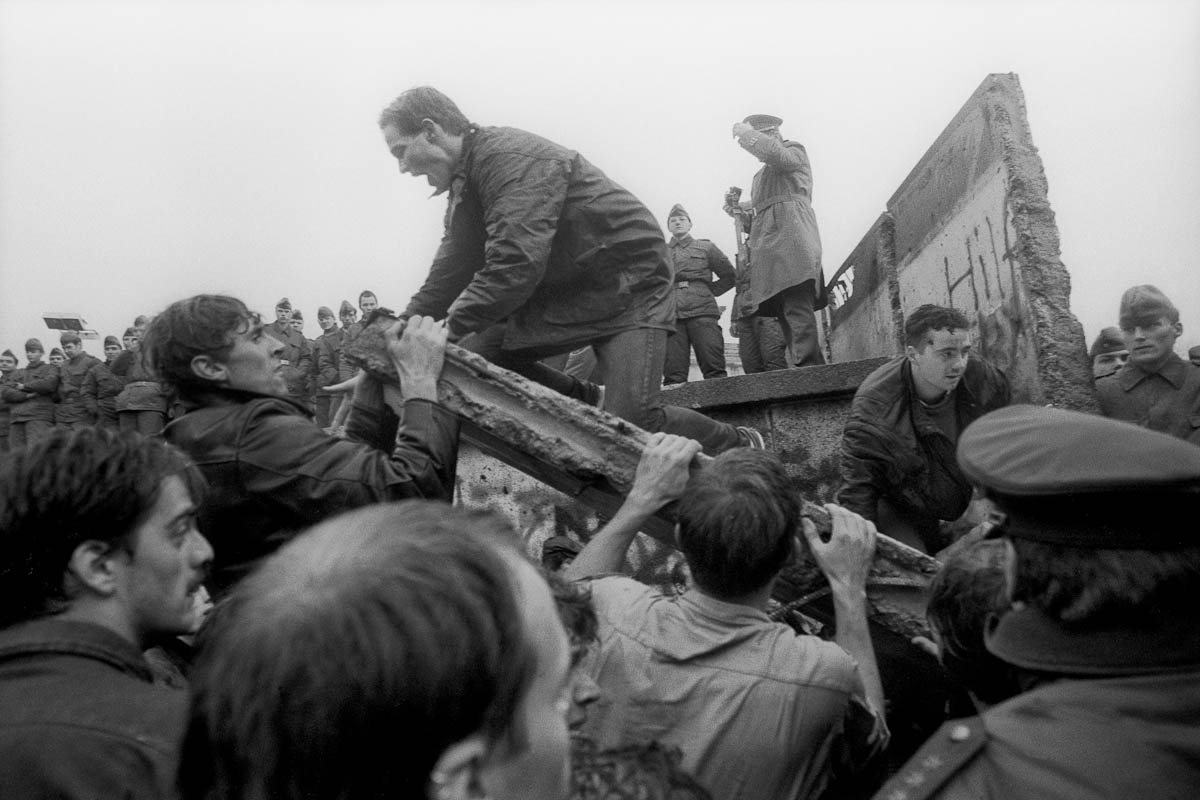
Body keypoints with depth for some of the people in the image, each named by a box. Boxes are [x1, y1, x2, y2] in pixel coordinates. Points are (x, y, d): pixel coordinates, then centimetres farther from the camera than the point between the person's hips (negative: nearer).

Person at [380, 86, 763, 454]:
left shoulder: (511, 155, -22)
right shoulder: (464, 187, 10)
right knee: (475, 353, -10)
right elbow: (447, 279, 8)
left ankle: (741, 445, 3)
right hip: (562, 292, 9)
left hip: (629, 281, -9)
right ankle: (589, 401, 7)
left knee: (633, 422, -24)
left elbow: (515, 265, -34)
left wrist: (447, 331, -31)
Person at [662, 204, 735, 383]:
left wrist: (709, 291, 8)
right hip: (671, 314, 1)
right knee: (673, 373, -9)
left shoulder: (705, 247, 20)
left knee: (714, 368, -13)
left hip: (702, 311, -1)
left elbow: (729, 276, 18)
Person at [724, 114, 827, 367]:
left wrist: (745, 133, 2)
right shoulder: (761, 175, 35)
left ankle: (807, 367, -30)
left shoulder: (795, 151, 14)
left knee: (797, 310, -22)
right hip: (768, 248, 8)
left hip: (790, 239, -8)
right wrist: (740, 212, 14)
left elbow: (774, 152, -11)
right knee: (786, 314, -3)